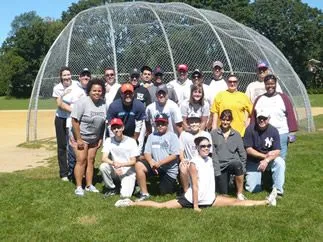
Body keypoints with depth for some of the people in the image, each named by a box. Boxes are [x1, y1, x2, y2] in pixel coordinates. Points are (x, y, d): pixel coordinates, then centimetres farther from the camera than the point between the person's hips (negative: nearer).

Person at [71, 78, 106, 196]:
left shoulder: (103, 103, -4)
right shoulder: (82, 102, -19)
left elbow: (103, 122, 5)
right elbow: (75, 121, -19)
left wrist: (101, 138, 4)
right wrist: (78, 139, -20)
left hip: (94, 138, 5)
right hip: (81, 136, -5)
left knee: (91, 160, 10)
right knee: (81, 160, -7)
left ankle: (89, 185, 20)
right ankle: (78, 187, 1)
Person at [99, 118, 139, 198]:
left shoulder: (131, 141, -9)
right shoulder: (108, 141, -2)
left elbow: (133, 161, -10)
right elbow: (104, 158, -13)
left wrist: (121, 164, -29)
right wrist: (113, 164, -33)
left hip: (128, 172, -3)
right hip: (114, 171, 3)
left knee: (124, 195, -23)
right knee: (103, 166, -28)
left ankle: (127, 185, 14)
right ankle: (112, 188, -4)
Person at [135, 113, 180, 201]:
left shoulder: (172, 136, -5)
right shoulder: (151, 136, 8)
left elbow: (174, 155, -12)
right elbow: (147, 153, 2)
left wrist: (160, 163, -23)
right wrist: (151, 162, -20)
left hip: (169, 169, -3)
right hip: (155, 165, 3)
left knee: (164, 193, 3)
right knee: (139, 165, -25)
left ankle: (173, 184, 38)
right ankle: (144, 193, -15)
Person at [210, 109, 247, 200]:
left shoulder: (236, 135, 10)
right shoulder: (213, 134, 6)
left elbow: (242, 152, 7)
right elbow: (211, 151, 2)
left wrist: (242, 169, -2)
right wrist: (215, 166, -8)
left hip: (233, 162, 0)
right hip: (220, 165, 0)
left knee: (237, 164, -38)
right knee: (223, 192, -9)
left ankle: (240, 194, -24)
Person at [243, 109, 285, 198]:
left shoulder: (273, 130, -10)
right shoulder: (250, 129, -14)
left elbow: (277, 151, -15)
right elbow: (248, 149, -15)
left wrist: (266, 160, -31)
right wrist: (264, 155, -21)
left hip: (269, 160, 2)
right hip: (253, 162, -1)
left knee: (280, 162, -32)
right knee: (253, 189, -12)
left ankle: (277, 190, -21)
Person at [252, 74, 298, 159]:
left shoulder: (283, 97, 4)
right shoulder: (259, 99, 11)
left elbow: (290, 115, 1)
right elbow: (253, 117, 10)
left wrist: (292, 132, -3)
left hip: (281, 134, -2)